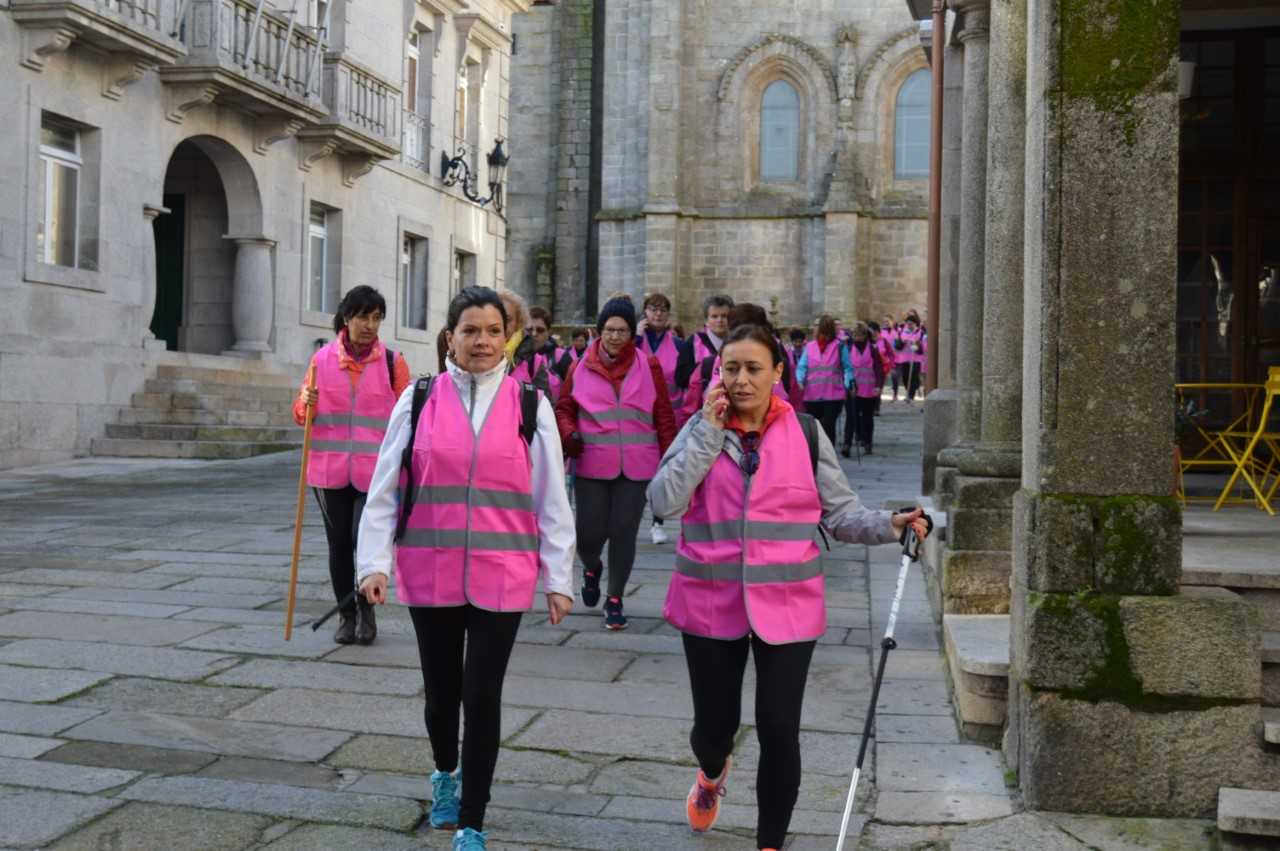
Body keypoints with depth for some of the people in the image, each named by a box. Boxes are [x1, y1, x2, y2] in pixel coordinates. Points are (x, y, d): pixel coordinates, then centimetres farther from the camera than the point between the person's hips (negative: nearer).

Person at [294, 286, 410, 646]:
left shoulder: (393, 362, 0)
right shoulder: (322, 358, 3)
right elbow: (301, 413, 11)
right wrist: (307, 404, -12)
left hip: (374, 470, -2)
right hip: (330, 468, 2)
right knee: (338, 544, 9)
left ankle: (367, 608, 17)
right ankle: (346, 614, 25)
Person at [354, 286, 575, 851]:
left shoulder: (530, 405, -1)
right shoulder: (419, 399, 0)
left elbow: (551, 498, 1)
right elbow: (384, 488, 1)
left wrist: (558, 579, 0)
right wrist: (375, 562, -8)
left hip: (501, 577, -1)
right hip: (430, 573, 1)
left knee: (482, 696, 0)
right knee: (441, 689, 15)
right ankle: (445, 772, 47)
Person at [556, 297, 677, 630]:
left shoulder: (649, 366, 3)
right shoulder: (580, 368, 4)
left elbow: (664, 416, 5)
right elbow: (564, 408, 13)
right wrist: (569, 433, -8)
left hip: (636, 466, 0)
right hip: (592, 465, 0)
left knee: (624, 533, 3)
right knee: (589, 532, -1)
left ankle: (615, 599, 20)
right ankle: (591, 569, 36)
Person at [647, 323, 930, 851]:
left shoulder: (805, 434, 0)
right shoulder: (700, 430, 0)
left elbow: (841, 514, 2)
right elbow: (664, 501, -14)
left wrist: (890, 524, -17)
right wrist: (709, 430, -15)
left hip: (786, 604, 0)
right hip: (711, 603, 1)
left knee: (779, 731, -2)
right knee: (714, 724, 11)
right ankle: (712, 773, 50)